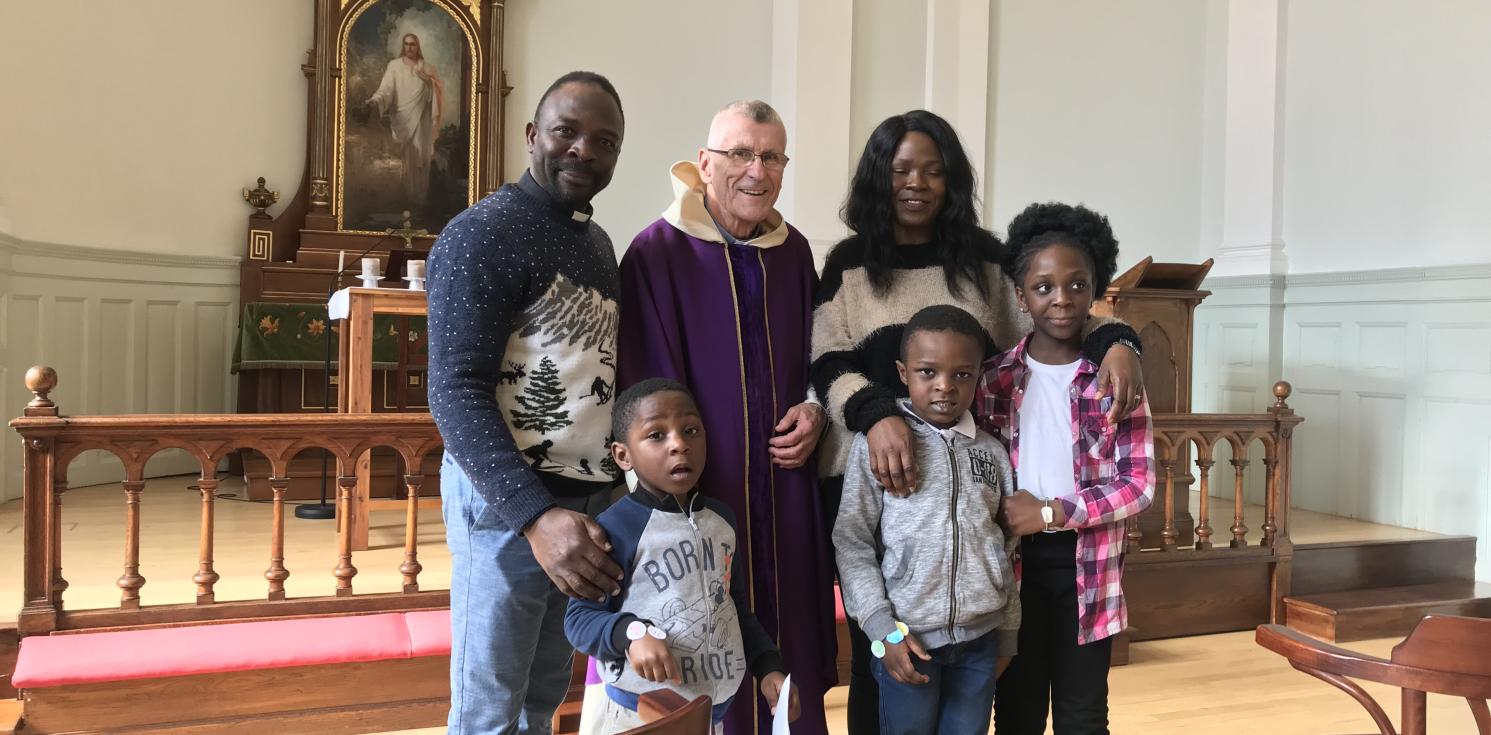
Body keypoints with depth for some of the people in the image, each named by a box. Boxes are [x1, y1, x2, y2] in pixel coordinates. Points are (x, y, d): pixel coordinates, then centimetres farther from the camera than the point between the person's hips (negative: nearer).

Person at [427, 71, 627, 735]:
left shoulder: (597, 242, 13)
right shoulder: (482, 234, -12)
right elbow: (455, 392, -20)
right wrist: (534, 514, -30)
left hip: (591, 499, 7)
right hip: (508, 501, -7)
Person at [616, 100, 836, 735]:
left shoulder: (795, 252, 8)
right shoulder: (659, 253, -9)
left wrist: (814, 411, -2)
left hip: (784, 497, 5)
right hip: (695, 491, -5)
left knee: (784, 657, 13)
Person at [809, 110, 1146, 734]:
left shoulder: (984, 257, 9)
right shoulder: (850, 263, 5)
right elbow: (827, 364, -5)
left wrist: (1114, 340, -17)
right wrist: (878, 414, -24)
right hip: (870, 474, -1)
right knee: (878, 646, 8)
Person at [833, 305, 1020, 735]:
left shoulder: (992, 452, 7)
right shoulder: (877, 445, -4)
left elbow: (1007, 550, 11)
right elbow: (851, 542, -6)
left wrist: (1007, 634, 13)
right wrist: (883, 630, -10)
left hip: (980, 636, 3)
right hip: (908, 636, -3)